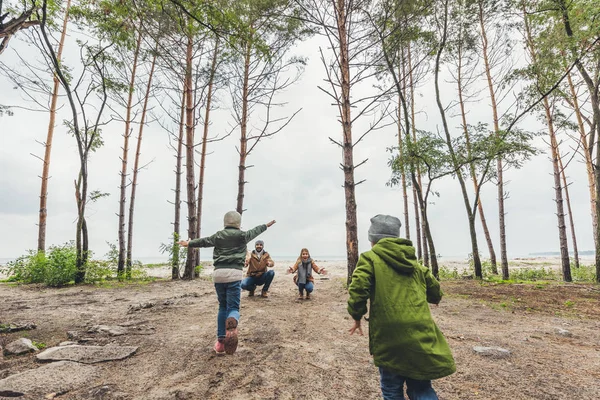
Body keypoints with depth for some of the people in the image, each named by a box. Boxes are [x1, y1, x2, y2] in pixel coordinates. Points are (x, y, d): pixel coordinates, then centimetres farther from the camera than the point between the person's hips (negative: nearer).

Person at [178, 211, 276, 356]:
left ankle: (221, 342, 17)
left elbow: (203, 241, 26)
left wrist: (189, 243, 45)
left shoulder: (218, 236, 12)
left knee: (223, 307, 18)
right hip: (234, 274, -3)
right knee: (233, 307, -2)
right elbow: (255, 231, 24)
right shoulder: (242, 235, 7)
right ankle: (232, 323, -38)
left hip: (218, 273, 3)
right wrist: (266, 225, 43)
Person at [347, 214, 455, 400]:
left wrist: (357, 317, 1)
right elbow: (435, 293, 22)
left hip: (390, 335, -4)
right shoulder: (414, 262, 14)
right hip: (420, 335, 4)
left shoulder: (370, 258, -2)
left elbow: (357, 290, -15)